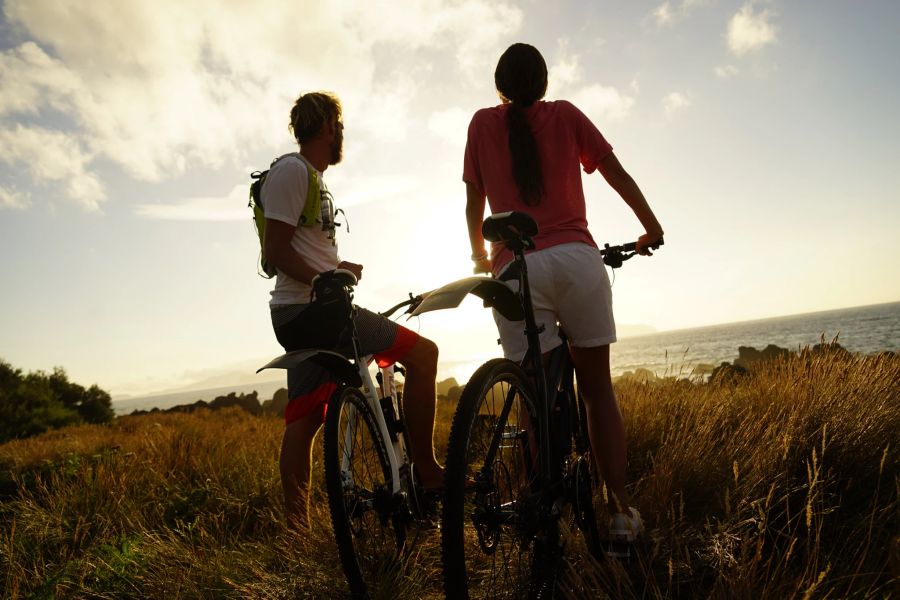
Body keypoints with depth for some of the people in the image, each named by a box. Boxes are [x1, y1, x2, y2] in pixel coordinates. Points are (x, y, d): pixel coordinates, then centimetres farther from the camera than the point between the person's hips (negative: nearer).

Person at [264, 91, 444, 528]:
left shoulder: (311, 177, 24)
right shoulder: (292, 171, -8)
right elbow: (276, 251, -16)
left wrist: (337, 269, 13)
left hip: (300, 314, 10)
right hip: (310, 308, -10)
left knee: (304, 420, 8)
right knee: (422, 353, -11)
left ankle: (297, 526, 15)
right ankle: (426, 472, -6)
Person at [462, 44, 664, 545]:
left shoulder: (483, 124, 13)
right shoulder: (565, 114, 13)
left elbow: (474, 205, 15)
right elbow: (618, 174, 14)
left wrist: (481, 258, 31)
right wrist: (651, 228, 28)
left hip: (514, 269, 0)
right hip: (576, 258, 1)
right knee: (598, 387, 9)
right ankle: (622, 509, 9)